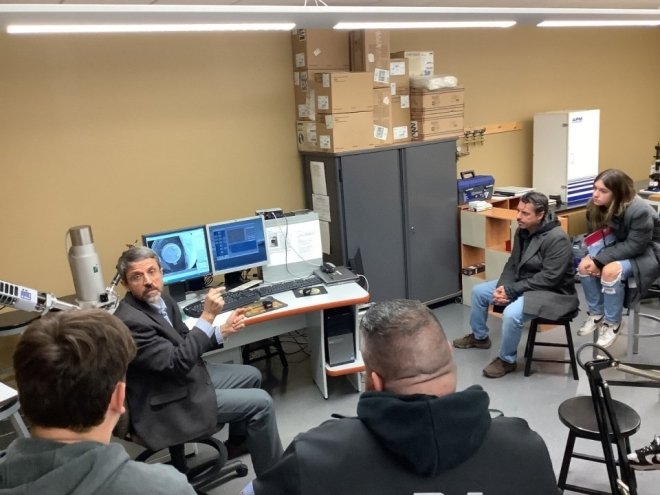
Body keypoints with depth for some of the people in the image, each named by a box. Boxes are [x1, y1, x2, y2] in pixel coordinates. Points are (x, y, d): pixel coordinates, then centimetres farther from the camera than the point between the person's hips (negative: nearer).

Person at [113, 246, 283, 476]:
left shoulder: (162, 300, 0)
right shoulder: (130, 322, -29)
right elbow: (178, 362, -30)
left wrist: (223, 331, -5)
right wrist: (208, 315, -30)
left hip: (186, 376, 10)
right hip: (167, 401, -9)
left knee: (252, 375, 20)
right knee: (260, 402, -10)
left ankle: (237, 441, 38)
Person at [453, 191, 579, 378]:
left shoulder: (557, 239, -25)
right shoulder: (523, 230, 0)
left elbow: (549, 278, -28)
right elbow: (512, 264, 7)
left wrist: (511, 291, -26)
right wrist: (502, 287, -12)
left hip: (552, 293, -9)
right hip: (523, 284, 9)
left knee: (511, 313, -34)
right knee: (479, 291, 9)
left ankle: (507, 360, -8)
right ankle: (479, 336, 31)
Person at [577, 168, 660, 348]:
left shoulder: (640, 211, -31)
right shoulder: (596, 207, -10)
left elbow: (634, 246, -29)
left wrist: (600, 260, -32)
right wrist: (595, 258, -21)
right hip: (621, 250, 7)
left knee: (611, 271, -33)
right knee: (584, 265, -17)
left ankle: (613, 323, -13)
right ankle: (596, 314, 2)